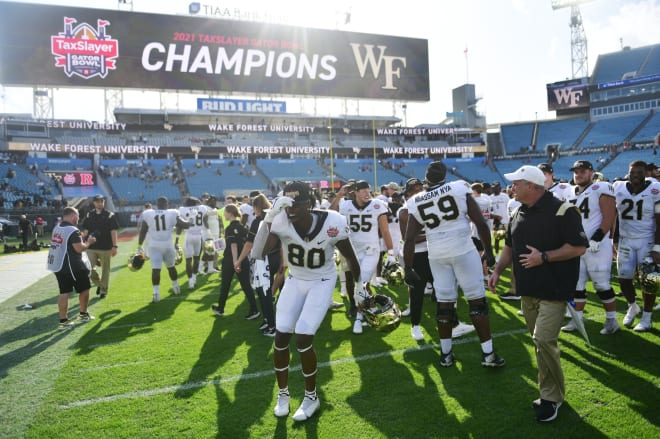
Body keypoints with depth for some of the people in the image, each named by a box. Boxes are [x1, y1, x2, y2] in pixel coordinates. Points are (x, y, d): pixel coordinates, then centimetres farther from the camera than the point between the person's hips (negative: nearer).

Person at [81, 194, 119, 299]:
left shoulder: (110, 215, -1)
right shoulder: (89, 215, 7)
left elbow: (113, 231, -4)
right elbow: (85, 231, 12)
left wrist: (114, 246, -11)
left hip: (106, 247, -2)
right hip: (91, 247, 3)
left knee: (105, 270, 5)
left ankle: (103, 290, 18)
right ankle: (98, 283, 23)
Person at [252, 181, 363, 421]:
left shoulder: (331, 223, -27)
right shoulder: (281, 222, -23)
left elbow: (350, 258, -10)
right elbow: (258, 253, -37)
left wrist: (360, 285, 3)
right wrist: (269, 218, -46)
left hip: (322, 282, -3)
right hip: (295, 281, 3)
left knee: (303, 338, -13)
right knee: (281, 336, -2)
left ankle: (311, 397, 13)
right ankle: (283, 394, 24)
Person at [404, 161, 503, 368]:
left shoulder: (415, 202, 0)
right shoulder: (460, 188, -5)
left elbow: (409, 239, 0)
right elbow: (480, 222, -6)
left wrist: (408, 269, 7)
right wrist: (488, 250, 5)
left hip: (437, 255, 3)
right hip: (463, 250, -2)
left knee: (444, 303, 11)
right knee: (477, 300, 6)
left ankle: (446, 354, 19)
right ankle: (488, 354, 10)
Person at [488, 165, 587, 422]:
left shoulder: (561, 211, -13)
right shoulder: (518, 214, 10)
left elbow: (579, 247, -15)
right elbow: (510, 246, 19)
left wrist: (544, 257, -20)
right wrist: (498, 270, 8)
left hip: (554, 290, -7)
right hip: (527, 290, 7)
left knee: (543, 339, -12)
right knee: (539, 341, 13)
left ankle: (551, 397, 6)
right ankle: (551, 391, 27)